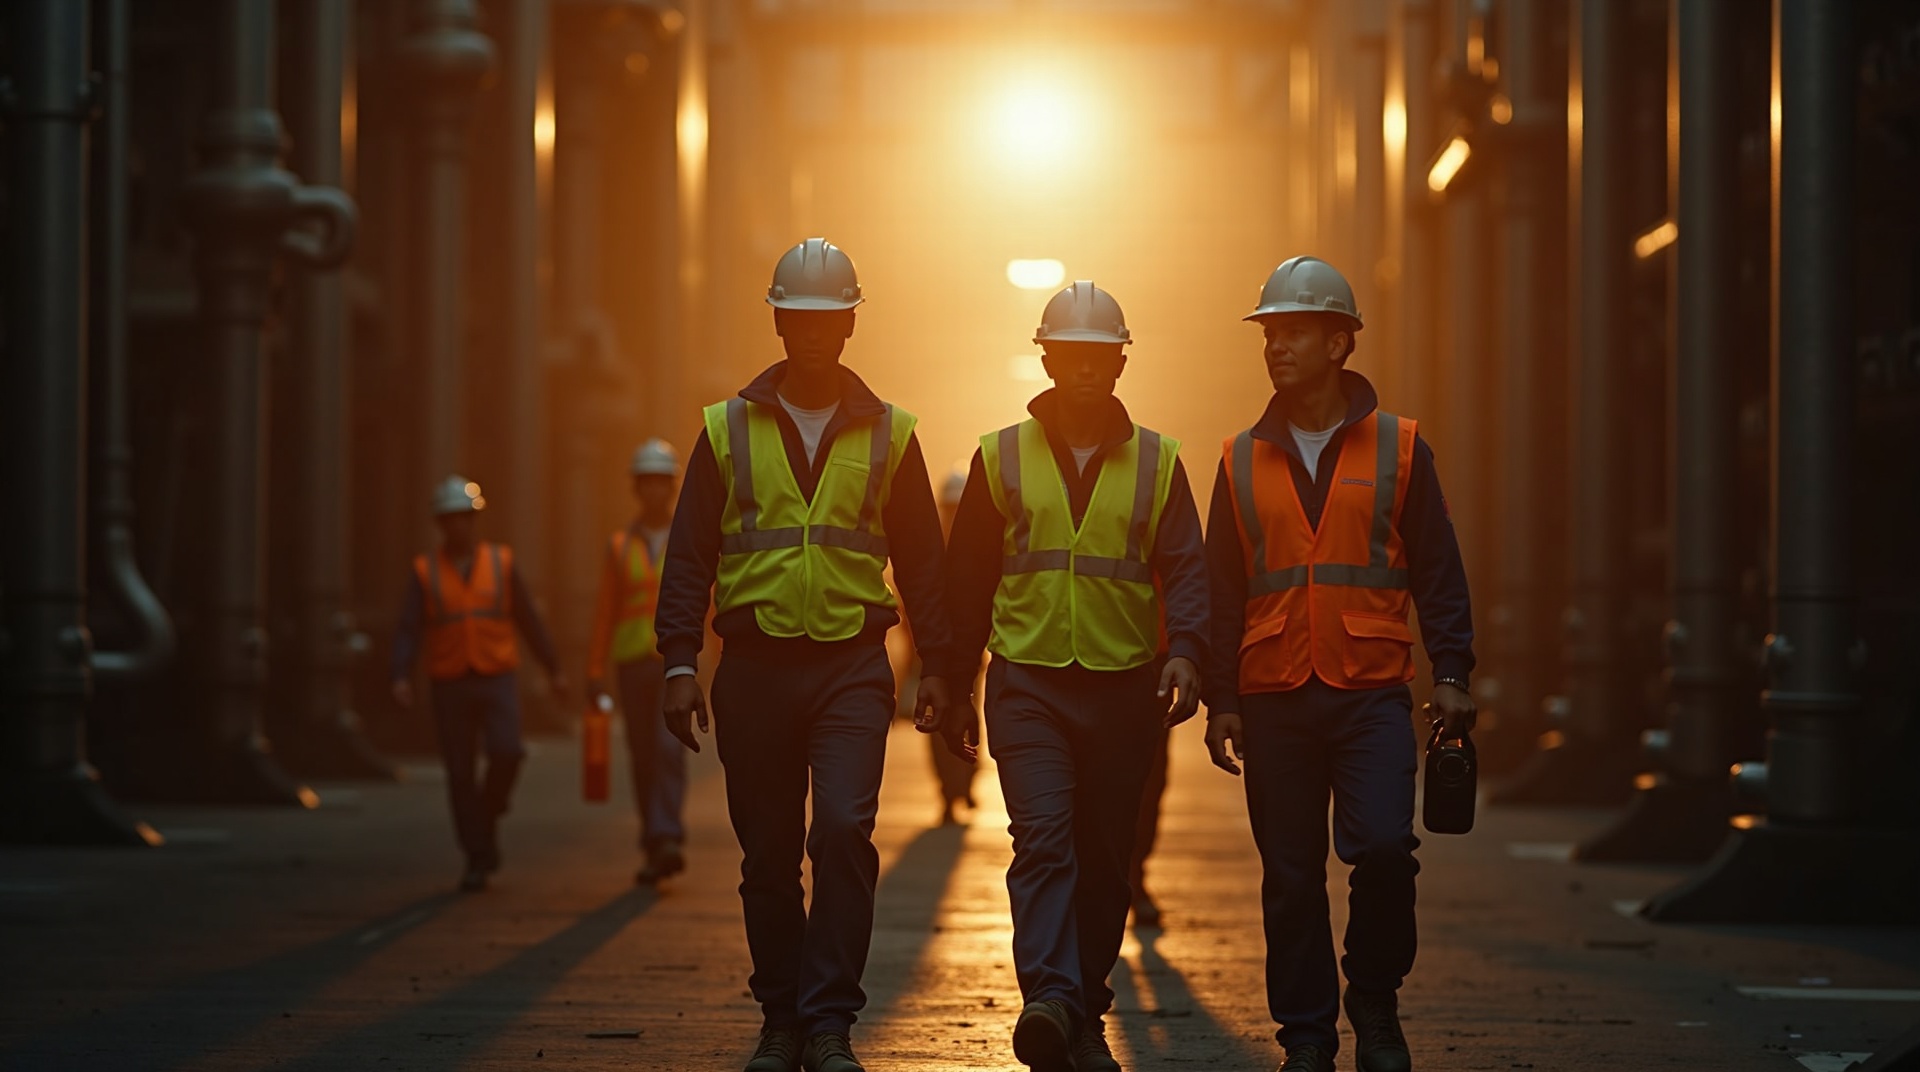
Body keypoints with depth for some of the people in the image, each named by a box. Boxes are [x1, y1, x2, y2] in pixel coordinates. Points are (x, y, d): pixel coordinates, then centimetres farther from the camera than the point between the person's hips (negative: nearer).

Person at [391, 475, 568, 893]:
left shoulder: (501, 562, 4)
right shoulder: (424, 572, 1)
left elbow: (528, 619, 9)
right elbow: (408, 631, -6)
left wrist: (554, 669, 11)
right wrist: (401, 678, -21)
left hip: (498, 681, 0)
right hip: (449, 685, 0)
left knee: (506, 752, -22)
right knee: (461, 773, -2)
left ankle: (489, 812, 8)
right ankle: (478, 860, 9)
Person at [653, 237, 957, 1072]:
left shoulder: (888, 434, 7)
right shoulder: (728, 430, 6)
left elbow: (920, 558, 10)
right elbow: (689, 556, 5)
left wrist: (934, 665, 5)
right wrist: (679, 664, -3)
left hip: (852, 666, -1)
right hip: (754, 667, 1)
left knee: (845, 831, -16)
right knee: (767, 856, 6)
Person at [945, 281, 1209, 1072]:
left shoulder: (1157, 462, 7)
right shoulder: (1001, 457, 6)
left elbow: (1185, 568, 1)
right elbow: (967, 577, 10)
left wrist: (1184, 651, -16)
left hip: (1124, 687, 2)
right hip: (1027, 682, -1)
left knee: (1105, 860, 7)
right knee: (1043, 837, -18)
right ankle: (1047, 999, -28)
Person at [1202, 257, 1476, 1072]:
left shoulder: (1398, 448, 5)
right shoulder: (1243, 461, 10)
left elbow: (1437, 572, 5)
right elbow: (1222, 590, 11)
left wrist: (1451, 675, -3)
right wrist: (1221, 699, 5)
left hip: (1372, 693, -2)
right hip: (1274, 699, 2)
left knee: (1383, 846, -16)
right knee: (1290, 877, 4)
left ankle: (1375, 1004, 6)